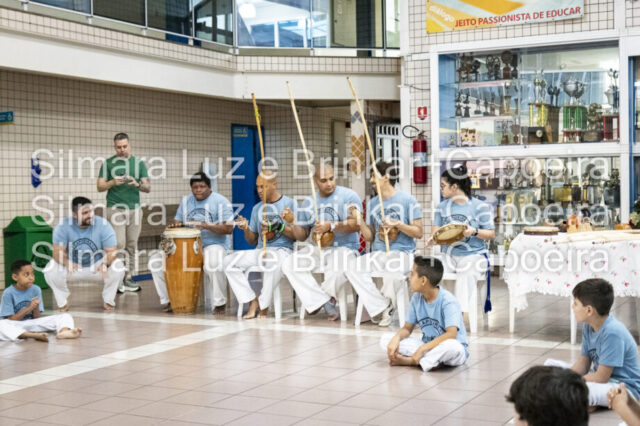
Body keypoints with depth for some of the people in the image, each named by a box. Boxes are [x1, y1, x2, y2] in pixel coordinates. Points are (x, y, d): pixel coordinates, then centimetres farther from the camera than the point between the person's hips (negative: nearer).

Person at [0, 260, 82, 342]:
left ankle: (64, 331, -47)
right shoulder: (8, 293, -8)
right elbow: (11, 320, -10)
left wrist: (36, 308, -19)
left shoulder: (36, 290, 2)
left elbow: (38, 318, 2)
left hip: (32, 323, 4)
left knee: (65, 316, -11)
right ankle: (32, 335, -51)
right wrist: (28, 308, -19)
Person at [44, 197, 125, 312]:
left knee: (118, 267, -28)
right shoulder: (63, 226, -17)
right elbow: (58, 251, -21)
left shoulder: (103, 225, -18)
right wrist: (67, 262, -45)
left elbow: (112, 252, -20)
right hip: (72, 266, 1)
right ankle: (63, 301, 1)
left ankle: (108, 300, -2)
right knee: (50, 269, -28)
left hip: (97, 267, 0)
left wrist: (105, 263, -43)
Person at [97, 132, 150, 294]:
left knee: (131, 245, 4)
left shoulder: (139, 163, 8)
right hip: (115, 208, -2)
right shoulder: (108, 163, 4)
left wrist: (137, 184, -16)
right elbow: (100, 187, 2)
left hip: (134, 209, 3)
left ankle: (127, 277, 14)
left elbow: (148, 188, 4)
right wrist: (113, 182, -16)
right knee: (119, 244, -9)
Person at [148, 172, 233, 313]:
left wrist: (207, 226, -25)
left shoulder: (221, 201, -4)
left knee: (213, 264, -41)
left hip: (214, 244, -5)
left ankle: (219, 303, -19)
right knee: (156, 260, -9)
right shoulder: (186, 201, 13)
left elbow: (229, 228, -12)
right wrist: (175, 225, -10)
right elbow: (178, 220, 16)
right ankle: (168, 300, 3)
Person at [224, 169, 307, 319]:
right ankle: (253, 301, -13)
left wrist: (281, 227, -19)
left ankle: (264, 306, -22)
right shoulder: (257, 208, 16)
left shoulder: (290, 204, 0)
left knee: (272, 261, -41)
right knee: (229, 261, -18)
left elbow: (302, 237, -6)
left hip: (282, 249, -5)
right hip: (260, 250, 5)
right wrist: (246, 229, -2)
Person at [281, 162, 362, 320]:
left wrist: (331, 226, -24)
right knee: (289, 265, -19)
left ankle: (314, 299, -5)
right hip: (317, 247, 5)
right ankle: (324, 302, -19)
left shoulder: (348, 196, -4)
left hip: (344, 247, -5)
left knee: (338, 271, -37)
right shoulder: (309, 202, 12)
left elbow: (356, 225, -15)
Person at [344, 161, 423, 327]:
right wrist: (360, 221, -2)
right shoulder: (372, 204, 15)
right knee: (352, 268, -22)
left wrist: (398, 225, -15)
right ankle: (382, 307, -15)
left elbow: (418, 233, -2)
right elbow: (370, 237, 14)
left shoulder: (408, 201, 0)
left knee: (392, 269, -38)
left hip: (402, 253, -5)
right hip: (378, 253, 5)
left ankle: (383, 306, -8)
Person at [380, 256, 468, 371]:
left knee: (452, 346, -43)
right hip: (427, 345, 7)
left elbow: (451, 334, -29)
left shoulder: (447, 301, -19)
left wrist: (423, 348, -32)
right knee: (385, 339, -9)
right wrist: (396, 338, -17)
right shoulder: (416, 298, 1)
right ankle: (434, 359, -22)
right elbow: (407, 328, 6)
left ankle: (410, 361, -24)